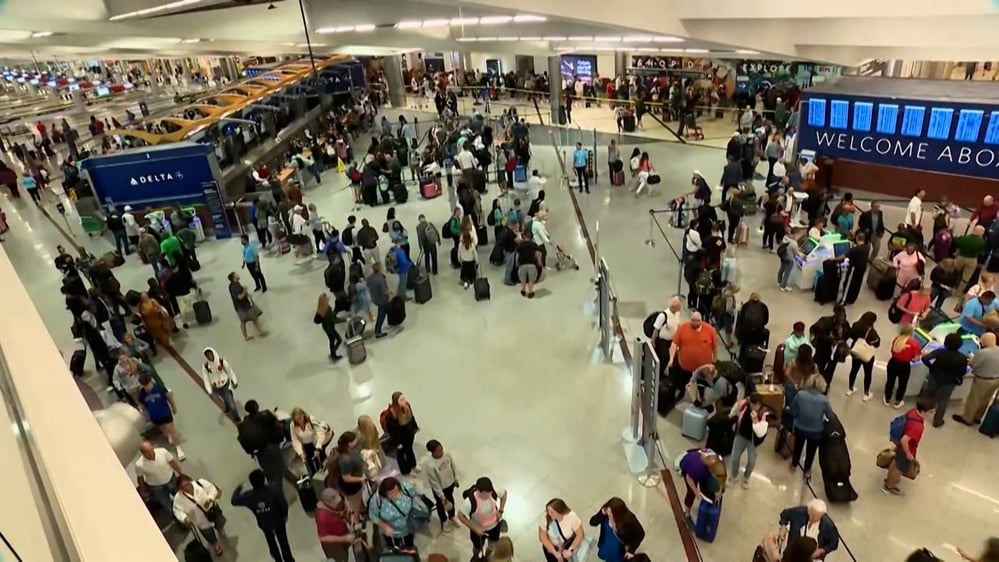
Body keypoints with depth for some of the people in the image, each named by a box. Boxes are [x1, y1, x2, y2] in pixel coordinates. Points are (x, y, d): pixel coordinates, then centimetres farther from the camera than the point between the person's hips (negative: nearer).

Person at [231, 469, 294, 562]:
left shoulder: (249, 496, -27)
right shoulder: (274, 491, -33)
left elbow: (233, 501, -8)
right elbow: (284, 505, -23)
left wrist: (237, 489, 12)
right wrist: (285, 515, 0)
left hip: (264, 524, 2)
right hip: (278, 521, -2)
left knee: (271, 543, 29)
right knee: (283, 541, 24)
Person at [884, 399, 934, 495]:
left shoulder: (913, 411, -17)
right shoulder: (917, 427, -42)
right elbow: (904, 440, -41)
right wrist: (908, 454, -24)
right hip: (907, 449, -8)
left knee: (896, 461, 31)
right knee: (900, 468, 19)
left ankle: (888, 479, 56)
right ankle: (888, 486, 43)